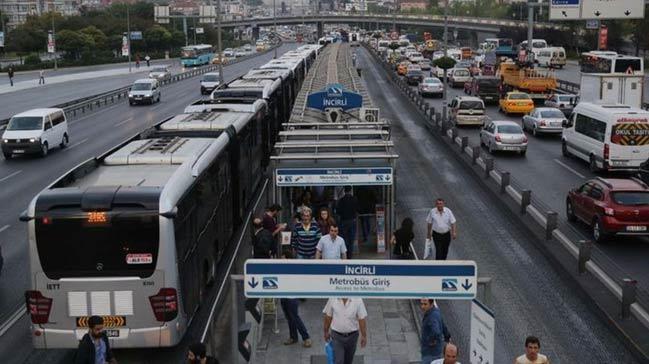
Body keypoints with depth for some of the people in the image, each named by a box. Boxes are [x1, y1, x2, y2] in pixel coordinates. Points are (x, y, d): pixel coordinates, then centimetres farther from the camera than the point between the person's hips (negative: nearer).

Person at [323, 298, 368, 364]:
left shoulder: (357, 300, -15)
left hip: (352, 336, 1)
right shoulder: (333, 299, -12)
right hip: (337, 336, -1)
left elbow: (362, 319, -10)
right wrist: (326, 332, 9)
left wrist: (364, 336, -8)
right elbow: (328, 316, 1)